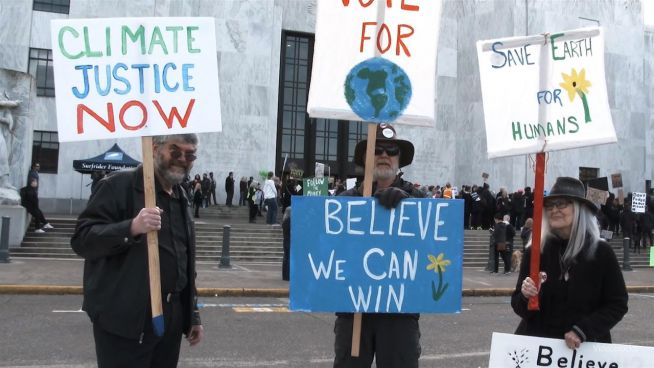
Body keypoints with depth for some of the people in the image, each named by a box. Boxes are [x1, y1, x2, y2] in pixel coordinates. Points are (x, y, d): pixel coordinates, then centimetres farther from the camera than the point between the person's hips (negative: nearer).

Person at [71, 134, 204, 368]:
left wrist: (193, 315, 18)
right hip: (125, 320, -6)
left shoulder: (181, 198, 15)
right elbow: (81, 239, -13)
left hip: (172, 319, 7)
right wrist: (131, 228, -28)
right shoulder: (120, 185, -6)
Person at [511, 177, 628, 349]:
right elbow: (518, 307, 0)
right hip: (536, 342, 1)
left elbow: (617, 304, -4)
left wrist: (583, 330, -15)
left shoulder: (601, 252, -8)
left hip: (586, 346, -1)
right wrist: (526, 296, -21)